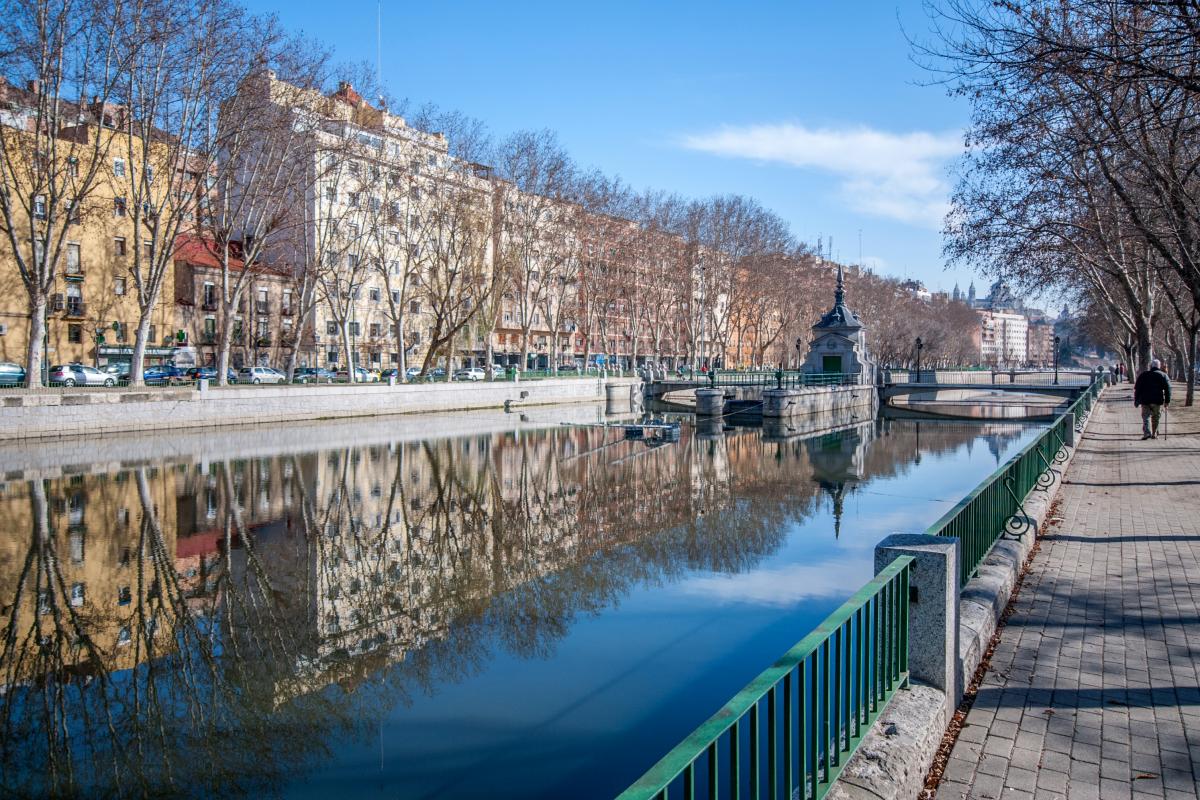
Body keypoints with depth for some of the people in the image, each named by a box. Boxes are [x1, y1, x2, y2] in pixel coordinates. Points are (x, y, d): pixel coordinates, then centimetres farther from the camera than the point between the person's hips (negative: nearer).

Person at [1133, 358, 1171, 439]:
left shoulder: (1143, 375, 7)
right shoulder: (1163, 375, 5)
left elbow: (1137, 388, 5)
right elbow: (1168, 388, -2)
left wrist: (1136, 401, 9)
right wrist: (1167, 401, 1)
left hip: (1145, 400, 0)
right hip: (1157, 401, 0)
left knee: (1146, 417, 1)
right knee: (1155, 418, 11)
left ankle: (1147, 432, -17)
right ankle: (1154, 434, 15)